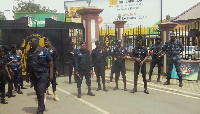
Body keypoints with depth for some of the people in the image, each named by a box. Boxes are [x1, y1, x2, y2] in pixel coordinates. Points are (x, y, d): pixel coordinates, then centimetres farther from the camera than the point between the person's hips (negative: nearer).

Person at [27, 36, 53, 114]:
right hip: (33, 75, 5)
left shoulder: (44, 51, -6)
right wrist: (27, 74, 12)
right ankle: (42, 106, 32)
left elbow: (50, 62, -4)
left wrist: (51, 74, -7)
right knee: (37, 91, 14)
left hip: (43, 74, -4)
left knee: (40, 91, -9)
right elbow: (28, 64, 12)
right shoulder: (29, 52, 6)